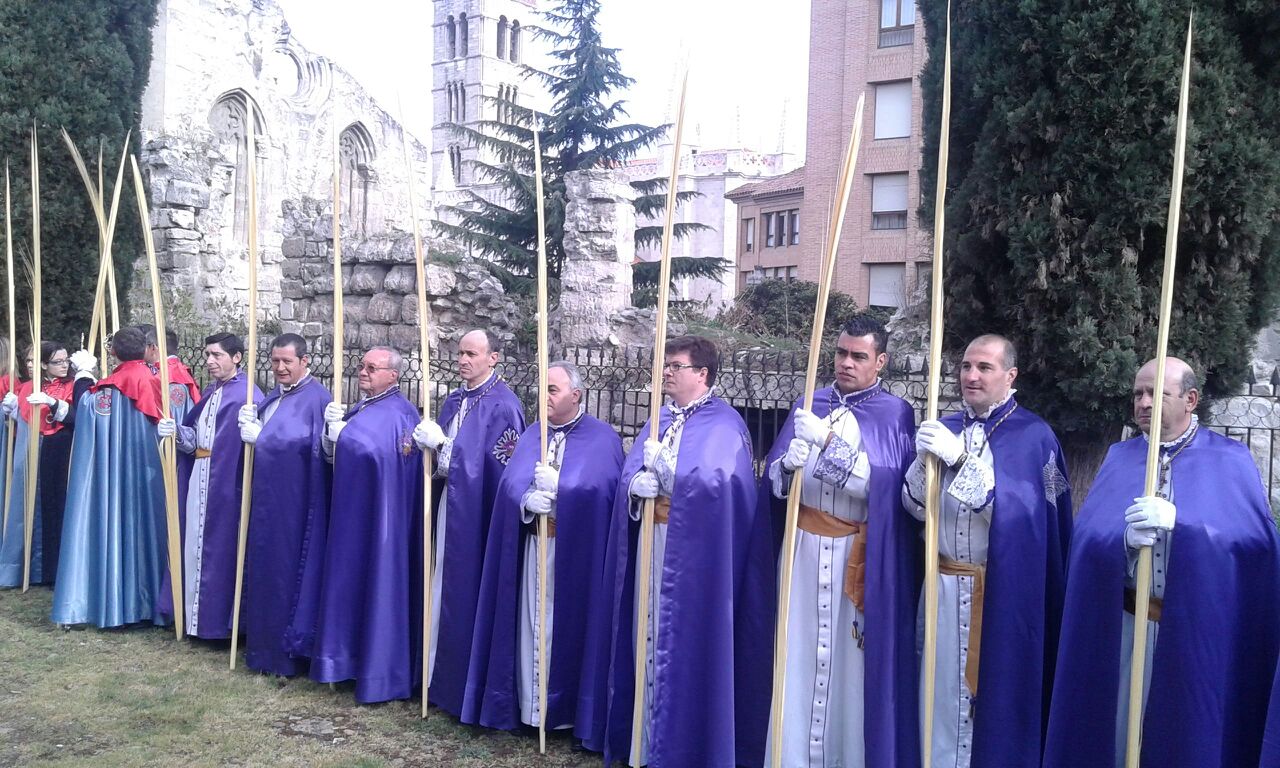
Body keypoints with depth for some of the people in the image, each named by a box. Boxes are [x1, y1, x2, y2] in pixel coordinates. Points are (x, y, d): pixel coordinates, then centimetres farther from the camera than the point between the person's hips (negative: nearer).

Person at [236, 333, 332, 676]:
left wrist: (260, 437, -14)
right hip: (266, 497, 9)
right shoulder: (272, 397, 16)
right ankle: (264, 646, 27)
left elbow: (310, 445, -23)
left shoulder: (316, 398, -12)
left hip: (295, 503, -9)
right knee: (264, 568, 14)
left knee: (289, 570, -1)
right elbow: (253, 435, 17)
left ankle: (289, 652, 12)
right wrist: (250, 422, -4)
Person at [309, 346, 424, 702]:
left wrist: (341, 430, -14)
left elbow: (374, 449, -29)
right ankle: (352, 655, 25)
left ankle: (380, 670, 5)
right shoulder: (360, 409, 14)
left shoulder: (398, 412, -14)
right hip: (352, 510, 9)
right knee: (352, 579, 14)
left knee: (379, 582, -3)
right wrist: (332, 427, -5)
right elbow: (331, 453, 14)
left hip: (379, 514, -9)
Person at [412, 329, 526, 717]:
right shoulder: (453, 401, 12)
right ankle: (443, 675, 28)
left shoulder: (503, 406, -13)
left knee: (469, 594, 1)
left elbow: (498, 468, -19)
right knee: (445, 589, 14)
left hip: (478, 513, -8)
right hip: (448, 505, 8)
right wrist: (426, 443, -5)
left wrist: (441, 444, -18)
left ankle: (470, 688, 16)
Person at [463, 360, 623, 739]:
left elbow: (601, 490, -14)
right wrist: (526, 500, -19)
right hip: (531, 547, 5)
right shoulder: (532, 434, 12)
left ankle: (565, 707, 15)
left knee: (566, 623, 2)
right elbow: (509, 484, 1)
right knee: (531, 623, 9)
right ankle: (529, 704, 20)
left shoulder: (602, 437, -3)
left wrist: (557, 486, -20)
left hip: (575, 550, -4)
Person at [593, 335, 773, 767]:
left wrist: (664, 466, -16)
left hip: (695, 552, -7)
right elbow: (630, 478, 8)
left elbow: (712, 483, -20)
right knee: (653, 636, 13)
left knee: (688, 642, -1)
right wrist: (640, 485, -14)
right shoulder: (660, 421, 14)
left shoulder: (724, 425, -7)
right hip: (653, 547, 7)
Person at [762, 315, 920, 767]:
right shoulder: (808, 408, 9)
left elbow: (880, 483, -16)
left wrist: (828, 440, -26)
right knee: (800, 655, 4)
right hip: (803, 548, 3)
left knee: (853, 662, 0)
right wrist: (788, 464, -18)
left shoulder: (894, 415, -1)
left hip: (860, 556, -3)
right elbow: (774, 479, 4)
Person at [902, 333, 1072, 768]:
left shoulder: (1033, 436, -6)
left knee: (996, 695, 5)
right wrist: (925, 459, -17)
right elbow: (915, 506, 2)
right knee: (943, 692, 11)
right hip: (943, 587, 5)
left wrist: (961, 457, -26)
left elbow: (1014, 509, -20)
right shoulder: (947, 430, 9)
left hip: (1001, 593, -4)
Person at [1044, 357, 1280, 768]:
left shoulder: (1230, 461, 1)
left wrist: (1179, 522, -26)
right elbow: (1085, 535, -3)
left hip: (1202, 631, -2)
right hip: (1123, 626, 2)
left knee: (1190, 735, 7)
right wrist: (1124, 539, -24)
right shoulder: (1119, 457, 7)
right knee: (1118, 732, 8)